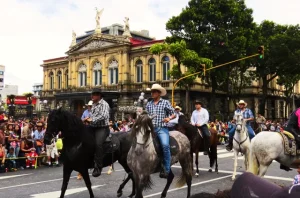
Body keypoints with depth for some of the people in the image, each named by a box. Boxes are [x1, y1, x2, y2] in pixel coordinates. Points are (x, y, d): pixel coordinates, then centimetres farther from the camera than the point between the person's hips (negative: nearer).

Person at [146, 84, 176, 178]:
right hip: (151, 128, 4)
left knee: (165, 145, -25)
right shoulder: (149, 104, 16)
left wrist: (169, 118, -15)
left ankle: (166, 170, -16)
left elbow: (174, 114, 4)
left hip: (162, 128, -4)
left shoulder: (165, 102, 6)